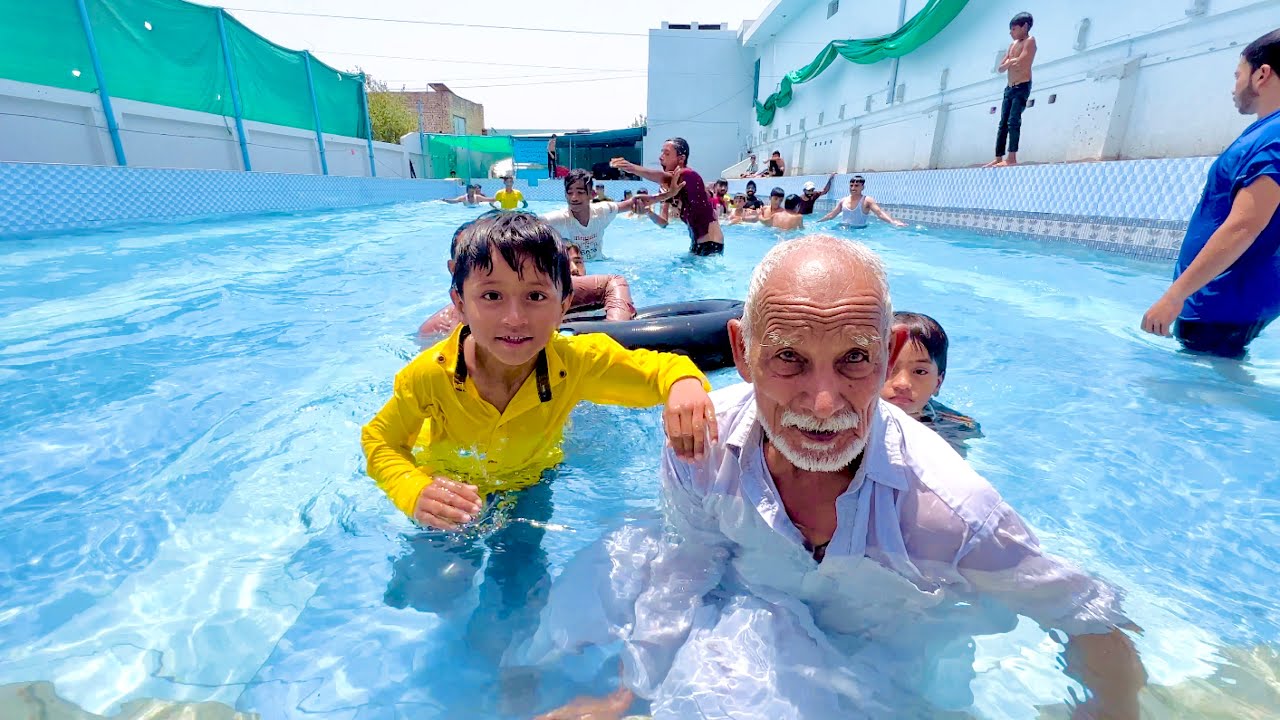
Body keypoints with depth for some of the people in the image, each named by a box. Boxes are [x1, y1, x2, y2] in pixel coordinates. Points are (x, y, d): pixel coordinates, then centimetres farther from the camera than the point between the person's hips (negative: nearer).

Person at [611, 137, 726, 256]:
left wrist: (632, 168, -54)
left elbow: (662, 177, -40)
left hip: (711, 244, -9)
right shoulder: (670, 184, 8)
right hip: (697, 242, 9)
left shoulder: (688, 175, -19)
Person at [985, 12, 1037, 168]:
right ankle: (998, 158, 2)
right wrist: (1009, 62, -6)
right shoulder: (1012, 45, 19)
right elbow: (1001, 68, 13)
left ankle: (1012, 158, -25)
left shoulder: (1029, 41, -4)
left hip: (1022, 87, -8)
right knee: (1003, 123, 3)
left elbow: (1021, 62, -17)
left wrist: (1010, 61, 1)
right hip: (1009, 88, 8)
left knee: (1013, 121, -19)